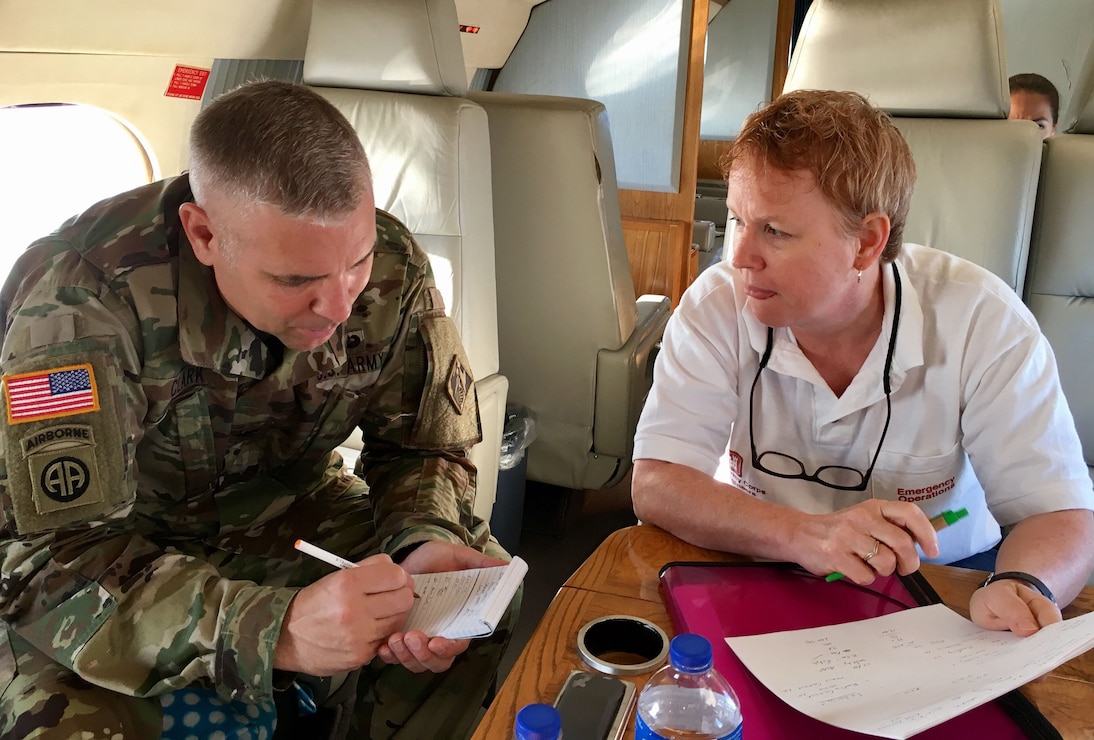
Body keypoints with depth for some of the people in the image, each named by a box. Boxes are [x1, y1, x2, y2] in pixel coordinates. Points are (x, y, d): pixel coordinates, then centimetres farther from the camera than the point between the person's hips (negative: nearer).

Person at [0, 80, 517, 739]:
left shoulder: (392, 270, -18)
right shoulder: (82, 295, -30)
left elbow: (425, 445, -5)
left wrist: (421, 545, -28)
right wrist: (274, 628, -45)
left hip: (287, 508, 4)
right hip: (121, 537, -3)